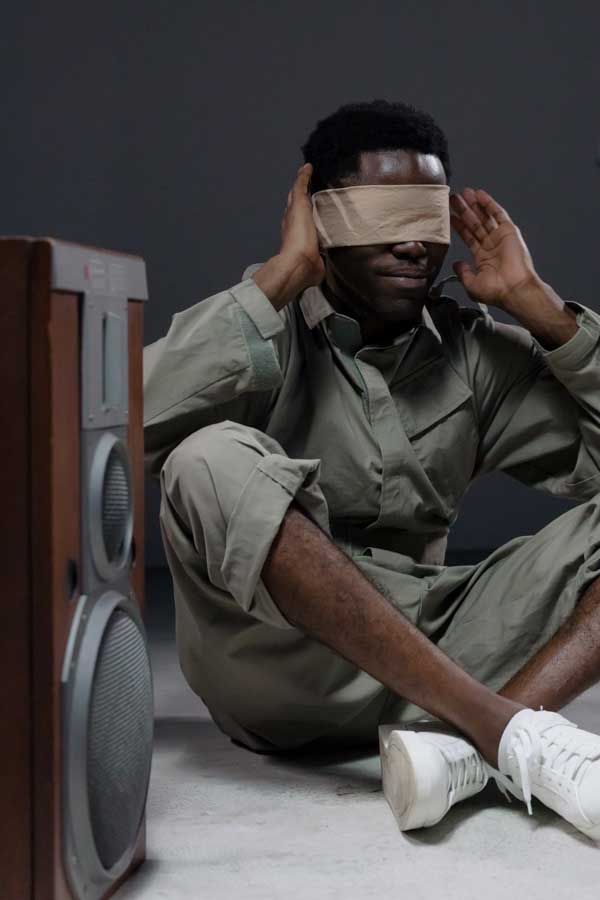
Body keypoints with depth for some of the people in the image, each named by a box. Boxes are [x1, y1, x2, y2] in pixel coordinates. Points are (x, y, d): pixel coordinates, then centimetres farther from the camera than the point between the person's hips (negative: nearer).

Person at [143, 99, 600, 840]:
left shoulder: (476, 354, 11)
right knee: (214, 459, -30)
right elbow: (133, 427, -21)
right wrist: (284, 275, -15)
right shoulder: (257, 327, 1)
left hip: (436, 649, 4)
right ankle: (515, 732, -33)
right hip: (280, 664, -3)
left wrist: (532, 301, -3)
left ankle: (464, 744, -35)